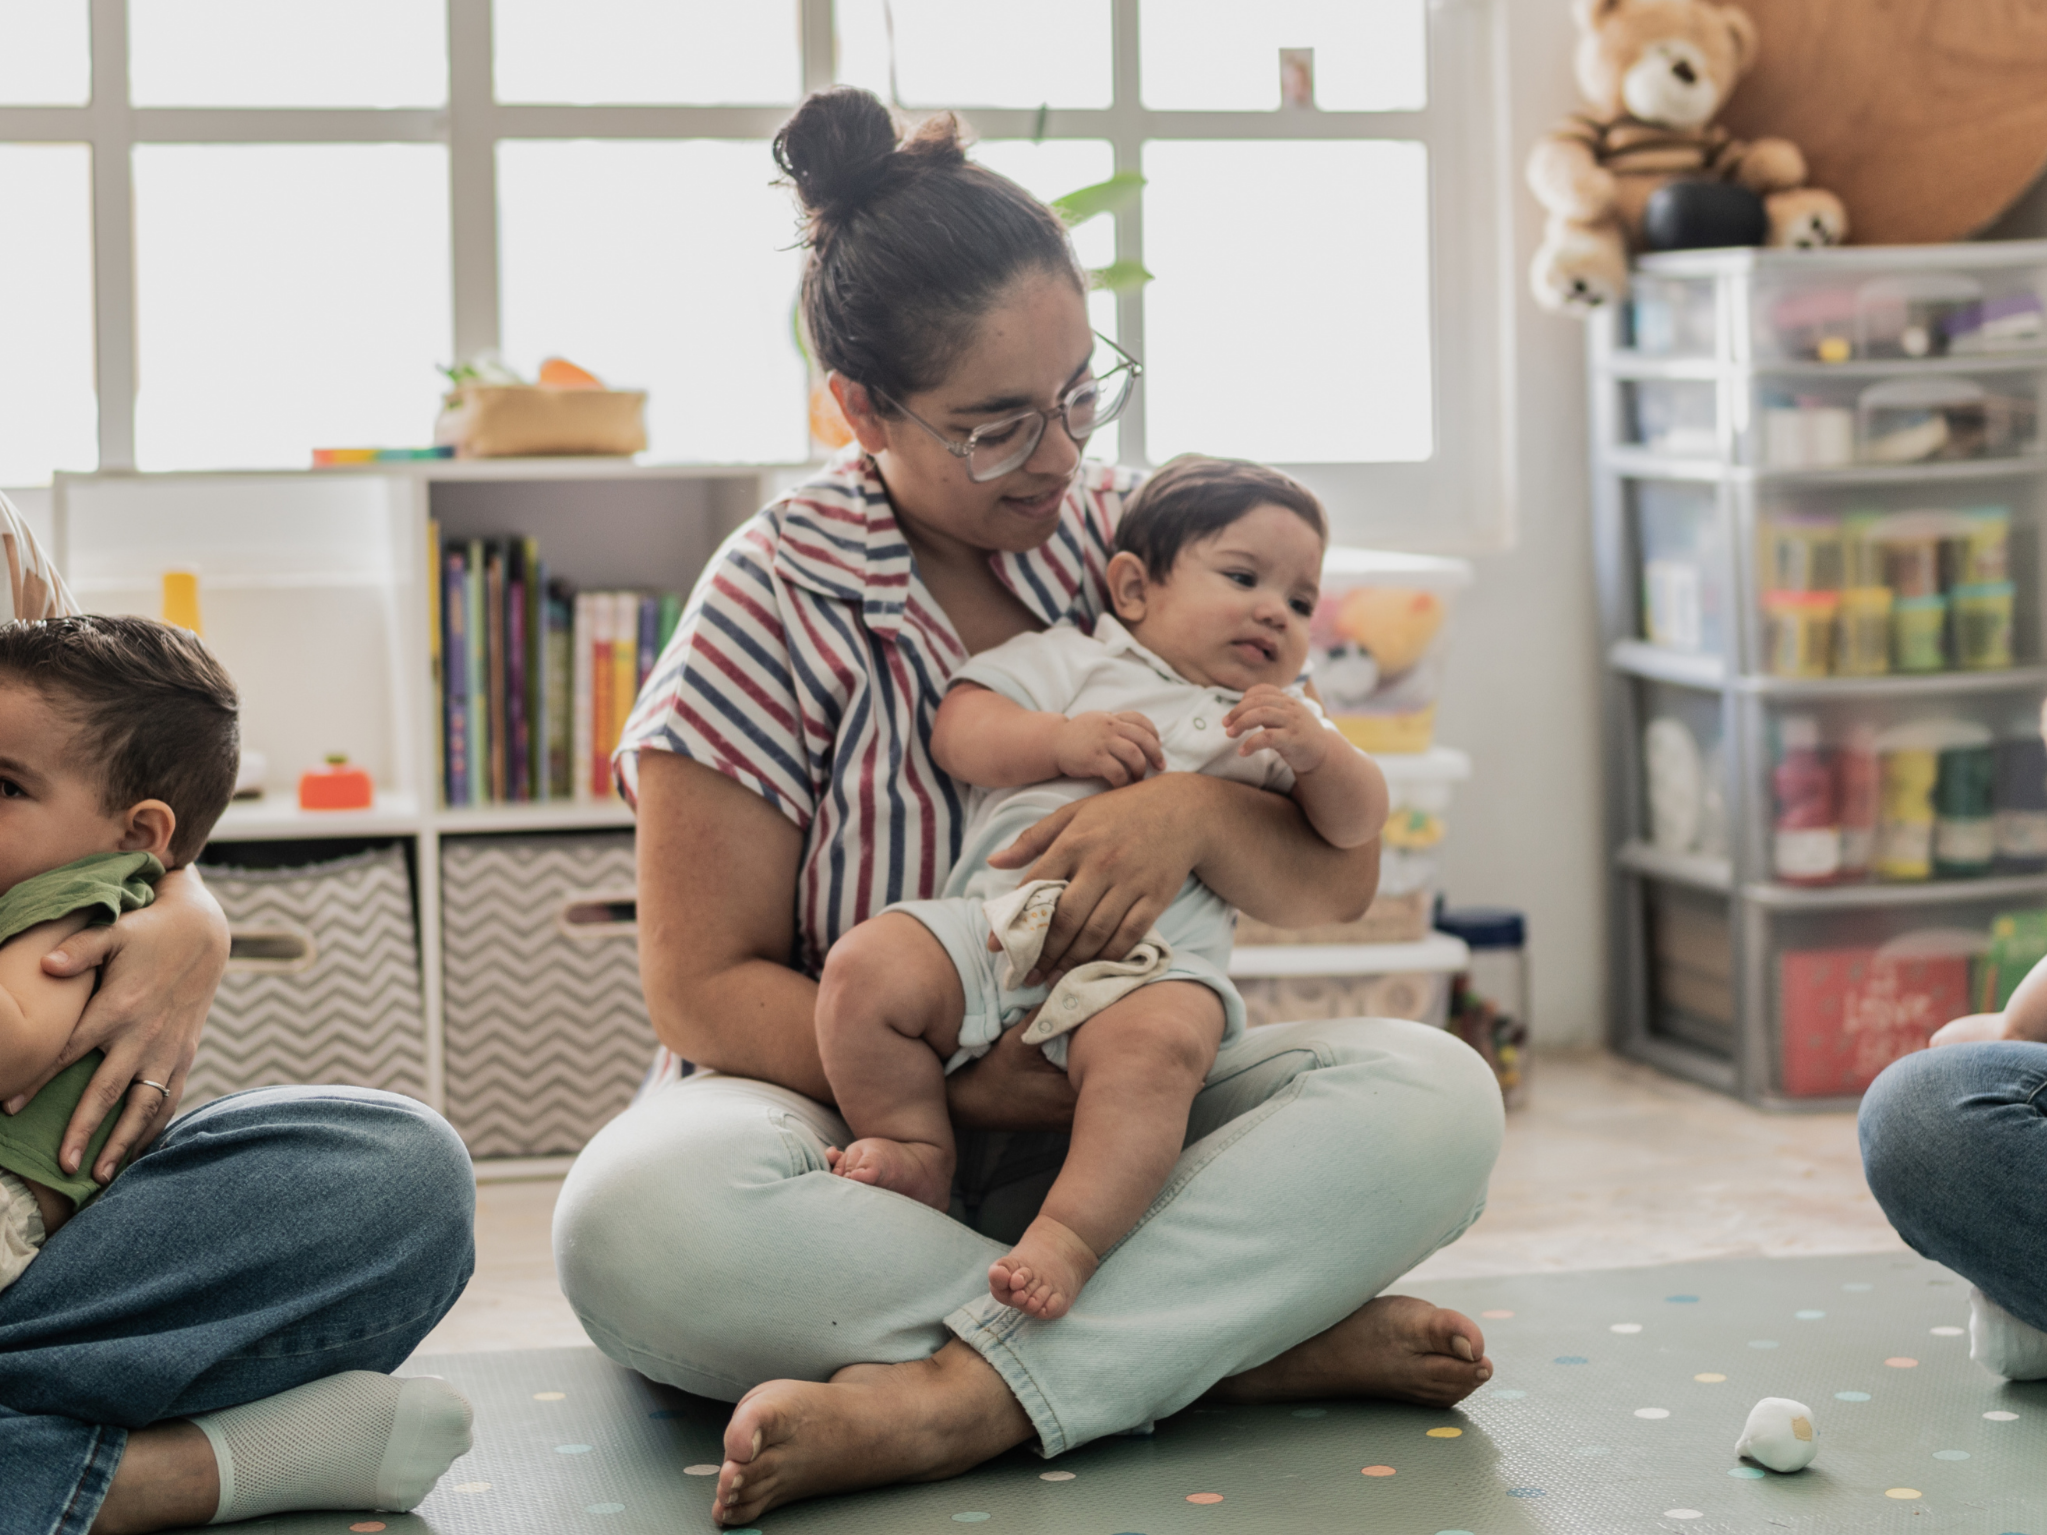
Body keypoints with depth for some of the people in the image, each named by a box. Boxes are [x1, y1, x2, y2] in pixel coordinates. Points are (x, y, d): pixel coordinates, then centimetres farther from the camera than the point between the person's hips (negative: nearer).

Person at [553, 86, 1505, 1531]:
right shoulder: (774, 605, -6)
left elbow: (1335, 881, 4)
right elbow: (707, 986, -7)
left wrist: (1201, 812, -20)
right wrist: (945, 1082, -22)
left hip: (1120, 1111, 3)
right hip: (861, 1121, -2)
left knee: (1432, 1094, -25)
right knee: (640, 1216, -37)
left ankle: (958, 1394, -36)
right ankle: (1261, 1343, -31)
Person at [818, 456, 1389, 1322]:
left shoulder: (1282, 721, 28)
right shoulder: (1069, 662, 22)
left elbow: (1356, 827, 15)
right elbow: (958, 730, 9)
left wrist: (1315, 749, -4)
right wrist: (1061, 738, -7)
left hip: (1154, 960, -1)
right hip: (997, 919, 1)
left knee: (1156, 1045, -36)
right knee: (864, 970, -24)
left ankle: (1072, 1236, -39)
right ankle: (920, 1153, -6)